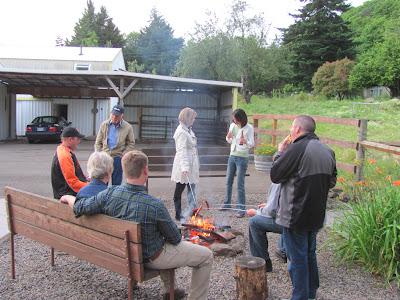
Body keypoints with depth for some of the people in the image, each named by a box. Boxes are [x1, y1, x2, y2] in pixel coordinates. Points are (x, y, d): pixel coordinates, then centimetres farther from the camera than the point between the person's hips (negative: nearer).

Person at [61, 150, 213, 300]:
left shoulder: (110, 194, -20)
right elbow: (175, 238, -19)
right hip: (152, 259, -6)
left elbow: (80, 207, -11)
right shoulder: (155, 205, -32)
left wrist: (69, 197, 11)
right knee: (206, 256, 6)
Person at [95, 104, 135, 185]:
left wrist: (123, 155, -9)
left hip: (117, 158, -2)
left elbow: (131, 144, 2)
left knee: (116, 183, 5)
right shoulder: (104, 125, 5)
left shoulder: (128, 127, -2)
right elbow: (98, 142, 9)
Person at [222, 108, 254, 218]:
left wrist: (245, 142, -33)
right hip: (232, 156, 6)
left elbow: (252, 144, -12)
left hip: (242, 158, -6)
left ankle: (241, 209, 2)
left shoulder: (249, 128, -11)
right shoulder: (232, 126, 5)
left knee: (240, 184, -6)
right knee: (229, 181, 15)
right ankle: (227, 204, 30)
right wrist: (228, 137, -8)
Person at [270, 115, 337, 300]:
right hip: (317, 215, 8)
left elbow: (275, 175, -12)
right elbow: (331, 182, 13)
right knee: (310, 255, 22)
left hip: (296, 215, -8)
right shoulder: (328, 151, 4)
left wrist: (279, 153, 0)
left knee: (297, 258, 4)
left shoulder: (297, 149, -19)